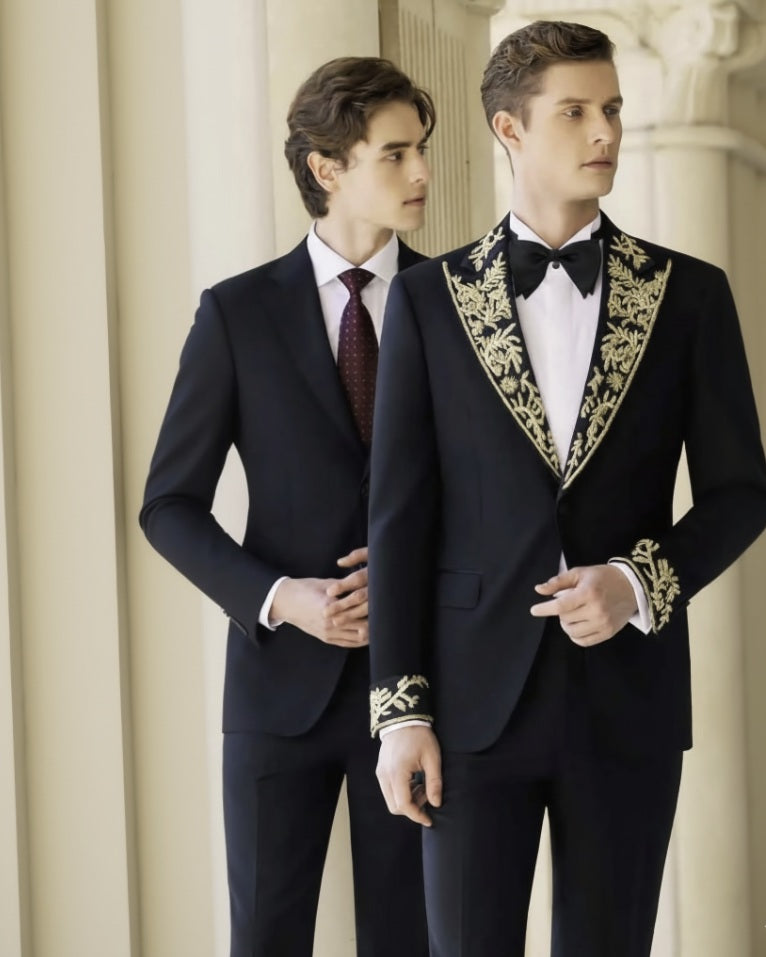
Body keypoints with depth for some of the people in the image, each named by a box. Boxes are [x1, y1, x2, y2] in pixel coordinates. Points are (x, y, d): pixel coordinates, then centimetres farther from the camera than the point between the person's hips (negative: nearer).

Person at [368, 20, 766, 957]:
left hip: (628, 695, 1)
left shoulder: (688, 293, 4)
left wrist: (640, 583, -14)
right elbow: (401, 515, 0)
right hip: (478, 699, -1)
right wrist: (400, 711, -5)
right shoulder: (426, 299, 2)